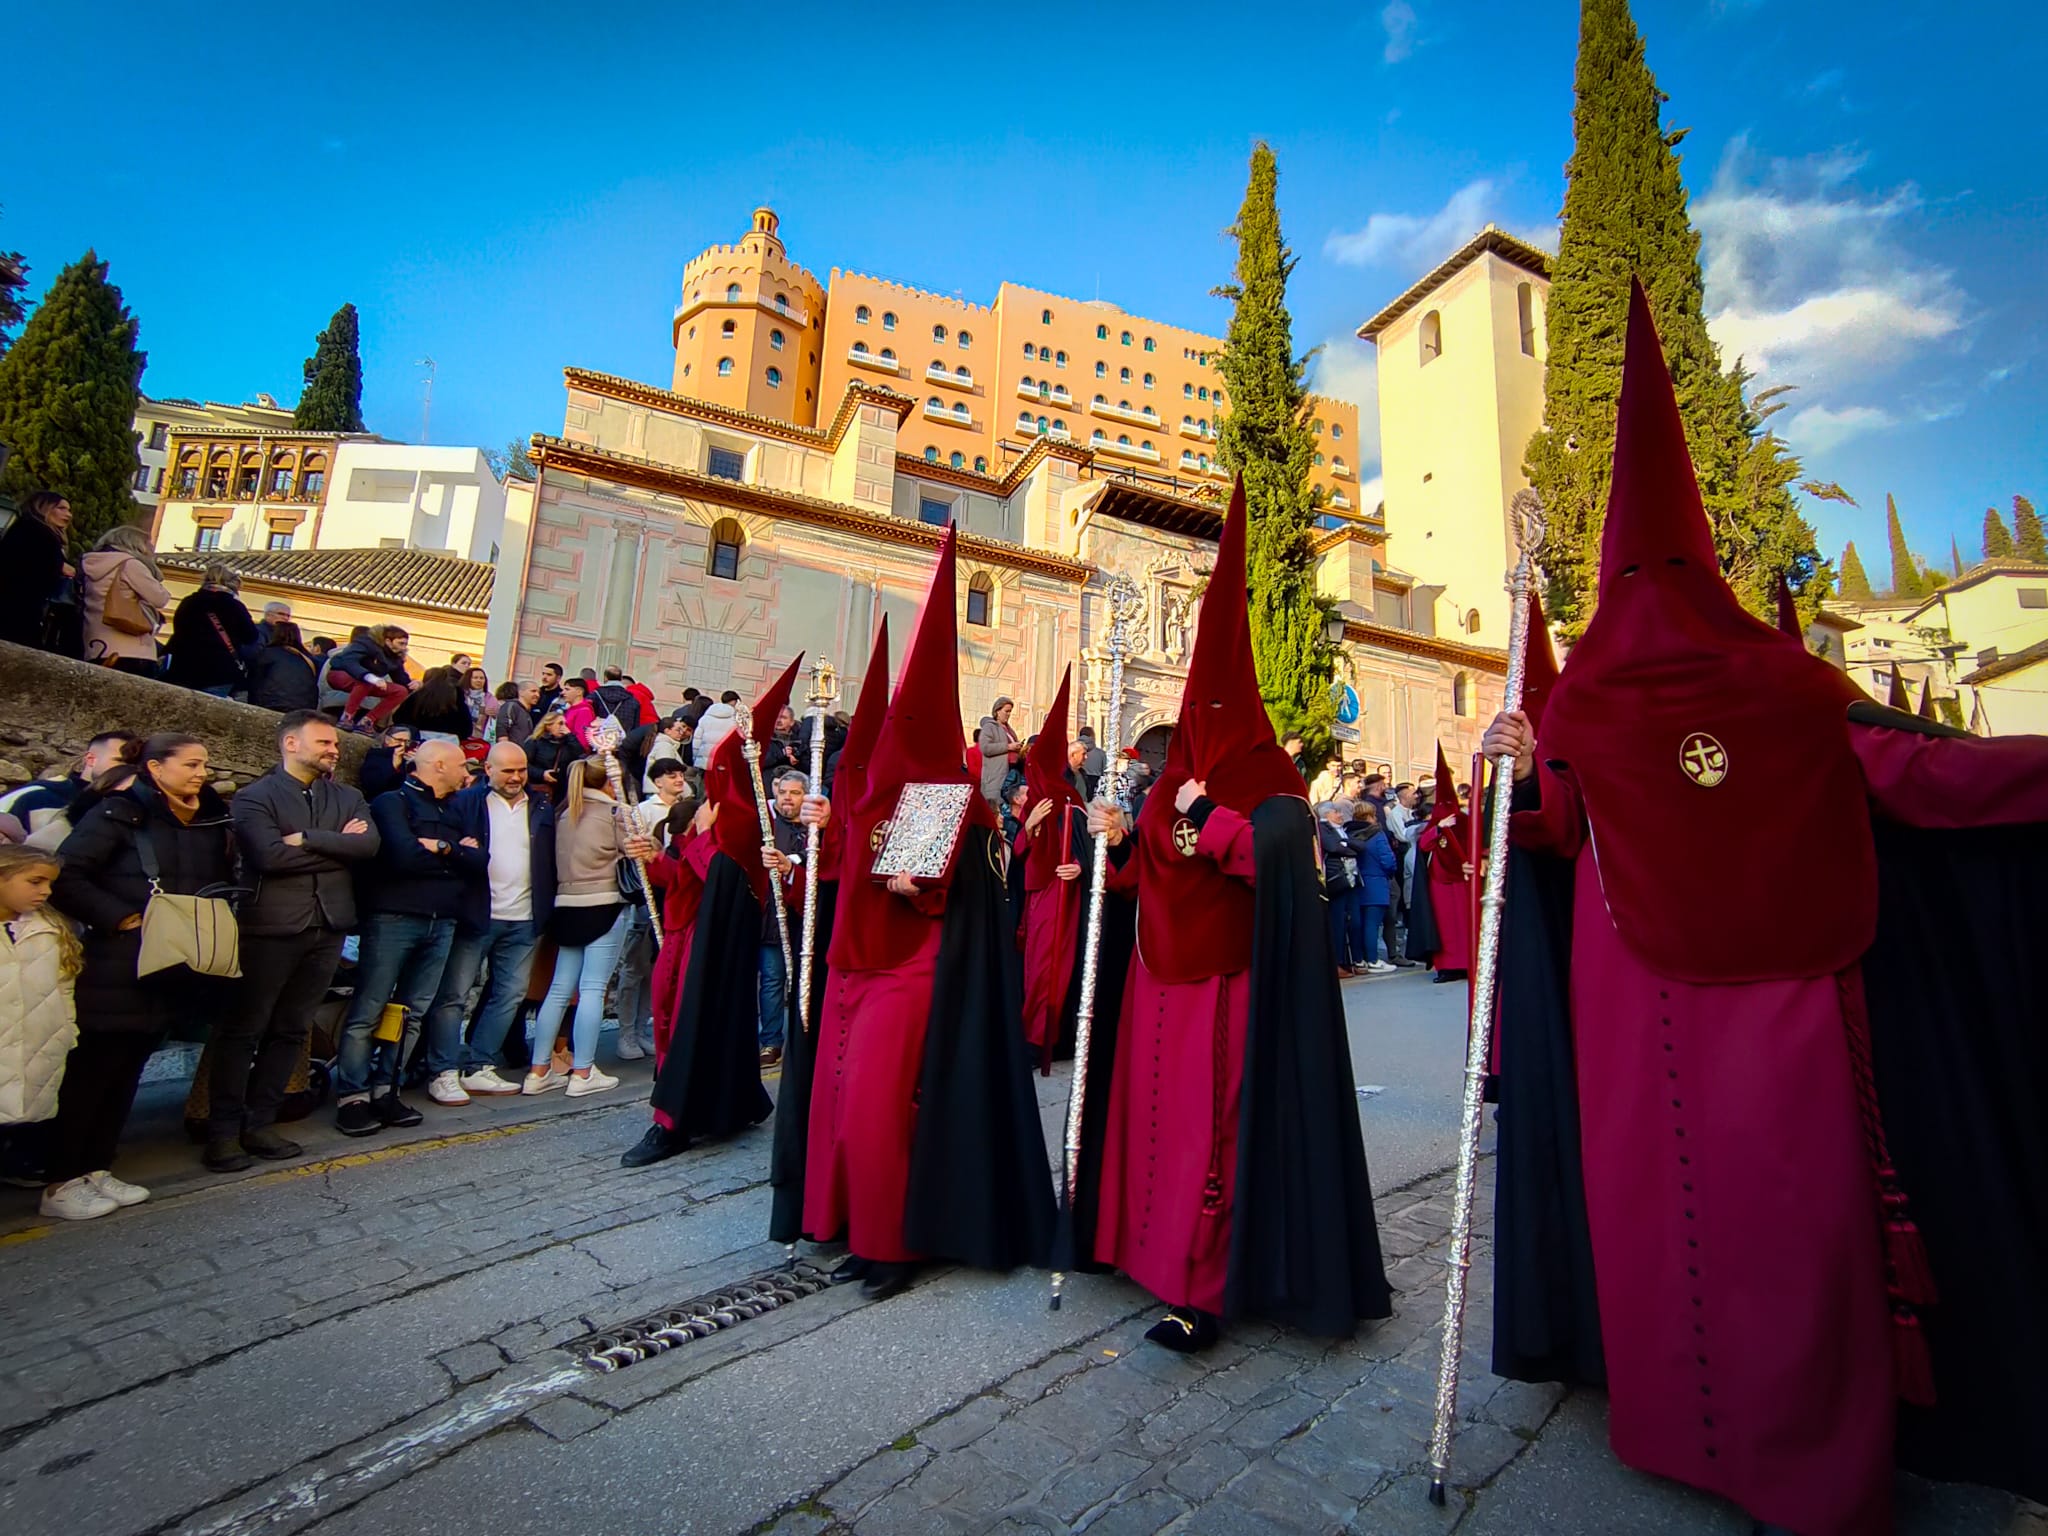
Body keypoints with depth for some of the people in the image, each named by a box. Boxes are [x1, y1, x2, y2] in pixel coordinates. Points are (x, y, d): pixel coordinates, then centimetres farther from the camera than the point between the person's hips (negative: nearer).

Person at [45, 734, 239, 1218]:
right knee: (91, 1071, 2)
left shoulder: (211, 824, 10)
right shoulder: (120, 815, -8)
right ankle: (62, 1183, 13)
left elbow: (222, 885, 16)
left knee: (127, 1070, 14)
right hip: (118, 969, -6)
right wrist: (123, 918, -17)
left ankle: (98, 1170, 24)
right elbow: (65, 877, -14)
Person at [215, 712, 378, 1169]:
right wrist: (337, 846, -8)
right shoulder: (255, 797, -1)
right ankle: (224, 1130, 14)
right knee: (242, 1029, 4)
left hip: (328, 928, 4)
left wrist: (306, 839, -12)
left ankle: (259, 1123, 20)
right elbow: (269, 855, -16)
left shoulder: (348, 799, 12)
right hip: (271, 927, -4)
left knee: (292, 1029, 10)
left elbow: (369, 844, -6)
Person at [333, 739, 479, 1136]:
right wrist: (456, 855, -5)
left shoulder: (452, 813, 17)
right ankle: (352, 1098, 8)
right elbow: (404, 856, -19)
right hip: (393, 919, -6)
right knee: (367, 1012, -1)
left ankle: (386, 1092, 16)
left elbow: (481, 864, 6)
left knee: (414, 1013, 8)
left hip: (441, 924, 7)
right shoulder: (392, 802, -3)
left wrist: (443, 849, -9)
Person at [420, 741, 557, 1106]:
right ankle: (443, 1073, 10)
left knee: (509, 995, 8)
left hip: (524, 920, 4)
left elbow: (551, 860, 10)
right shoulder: (465, 802, 1)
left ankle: (478, 1068, 19)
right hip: (475, 915, -4)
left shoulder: (542, 808, 11)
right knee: (453, 994, 0)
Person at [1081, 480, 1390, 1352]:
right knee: (1158, 1105, 13)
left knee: (1214, 1118, -5)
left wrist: (1201, 814, -18)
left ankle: (1206, 1288, 5)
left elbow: (1277, 855, -25)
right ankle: (1155, 1243, 30)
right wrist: (1119, 840, -2)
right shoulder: (1178, 774, 12)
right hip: (1162, 974, 6)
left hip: (1227, 980, -6)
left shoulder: (1269, 778, -6)